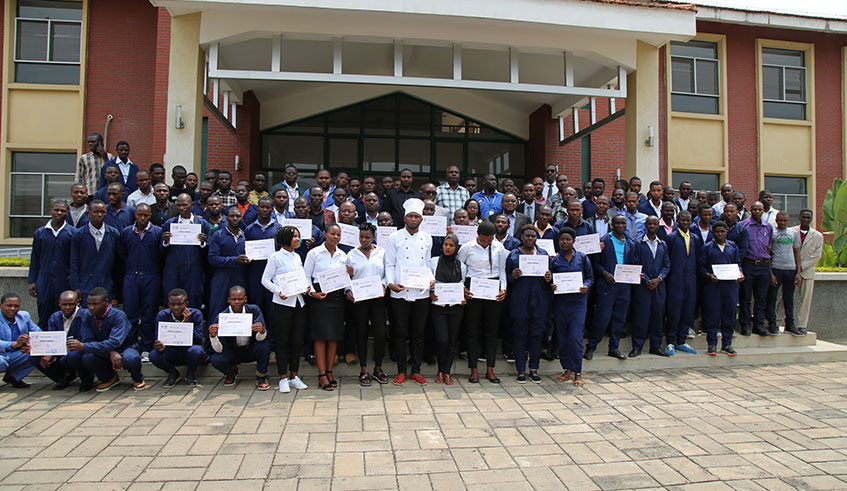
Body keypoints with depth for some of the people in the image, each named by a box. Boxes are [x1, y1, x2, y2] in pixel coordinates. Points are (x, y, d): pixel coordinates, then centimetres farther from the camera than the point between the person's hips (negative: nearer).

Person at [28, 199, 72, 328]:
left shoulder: (72, 233, 0)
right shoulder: (40, 233, 8)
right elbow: (34, 258, 11)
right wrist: (31, 281, 7)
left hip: (65, 282, -2)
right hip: (44, 282, 2)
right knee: (43, 319, 7)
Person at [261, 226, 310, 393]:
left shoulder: (297, 257, 14)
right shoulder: (275, 257, -3)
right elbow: (265, 280, -4)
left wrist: (306, 287, 0)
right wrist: (278, 291, -18)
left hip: (299, 303, 6)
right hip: (282, 304, -5)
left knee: (297, 341, 8)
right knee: (282, 341, 1)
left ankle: (294, 377, 18)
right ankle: (283, 378, 11)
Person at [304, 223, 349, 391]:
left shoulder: (343, 255, 13)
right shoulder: (314, 253, 0)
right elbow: (306, 276, -1)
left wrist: (349, 275, -1)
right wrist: (312, 293, -13)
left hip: (338, 297, 4)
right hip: (319, 297, -4)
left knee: (335, 336, 5)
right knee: (321, 336, -4)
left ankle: (330, 372, 17)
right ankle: (322, 375, 3)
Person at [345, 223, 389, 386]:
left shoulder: (381, 252, 8)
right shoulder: (351, 255, 7)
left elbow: (387, 273, 9)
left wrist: (383, 285, -9)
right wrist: (348, 290, -9)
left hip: (377, 298, 0)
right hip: (358, 299, 0)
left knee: (380, 334, -4)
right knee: (361, 334, 5)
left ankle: (378, 368, 14)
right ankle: (363, 371, 15)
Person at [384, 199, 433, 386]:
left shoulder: (427, 239, 11)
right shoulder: (394, 238, 3)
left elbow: (428, 264, 15)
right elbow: (389, 265, 1)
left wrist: (431, 279, -2)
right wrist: (391, 283, -14)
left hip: (422, 293, 2)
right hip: (400, 292, -2)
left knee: (418, 333, 8)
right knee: (400, 333, 3)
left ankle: (416, 370, 20)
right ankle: (402, 371, 15)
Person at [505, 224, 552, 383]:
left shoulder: (544, 254, 12)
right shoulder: (513, 254, 5)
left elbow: (550, 277, 16)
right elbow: (506, 279, 5)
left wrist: (549, 278, -6)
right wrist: (514, 276, -15)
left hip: (540, 300, 2)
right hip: (519, 300, -2)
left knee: (537, 333, 4)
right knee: (520, 334, 1)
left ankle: (534, 369, 16)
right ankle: (521, 370, 11)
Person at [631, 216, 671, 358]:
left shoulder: (663, 245, 13)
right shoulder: (638, 244, 1)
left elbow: (666, 265, 9)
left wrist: (658, 279, -7)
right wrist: (647, 281, -12)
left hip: (659, 285, 4)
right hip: (643, 286, -4)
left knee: (658, 316, 6)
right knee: (641, 315, -4)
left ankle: (656, 346, 17)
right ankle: (637, 346, 4)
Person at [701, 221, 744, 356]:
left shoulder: (733, 246, 13)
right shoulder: (707, 247, 5)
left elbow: (738, 263, 15)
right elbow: (702, 267, 2)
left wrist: (740, 274, -4)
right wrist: (709, 275, -16)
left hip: (731, 285, 3)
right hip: (713, 285, -3)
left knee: (729, 313, 5)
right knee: (712, 314, -1)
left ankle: (727, 343, 15)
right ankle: (712, 344, 7)